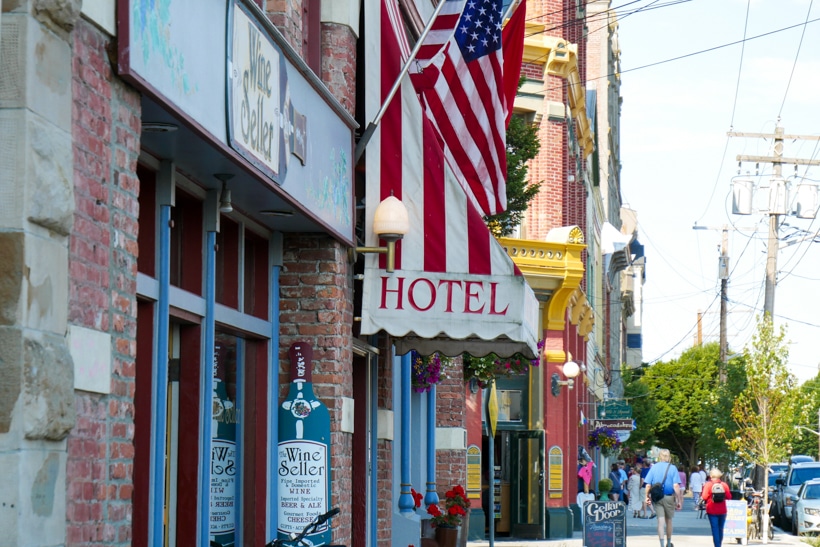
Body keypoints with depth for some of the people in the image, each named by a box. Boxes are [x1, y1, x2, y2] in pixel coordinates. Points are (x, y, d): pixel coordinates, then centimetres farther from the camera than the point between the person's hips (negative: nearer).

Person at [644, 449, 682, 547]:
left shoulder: (654, 467, 0)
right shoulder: (672, 468, -6)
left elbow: (648, 485, -3)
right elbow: (676, 486, -13)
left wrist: (647, 496, 9)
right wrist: (679, 500, -8)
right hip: (669, 497, -1)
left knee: (660, 520, 1)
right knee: (669, 520, 15)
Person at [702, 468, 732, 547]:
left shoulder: (708, 485, -9)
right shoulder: (724, 485, -1)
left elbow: (704, 497, -15)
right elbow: (729, 497, 0)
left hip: (712, 510, -3)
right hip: (722, 510, 3)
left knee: (715, 529, -4)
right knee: (720, 529, 14)